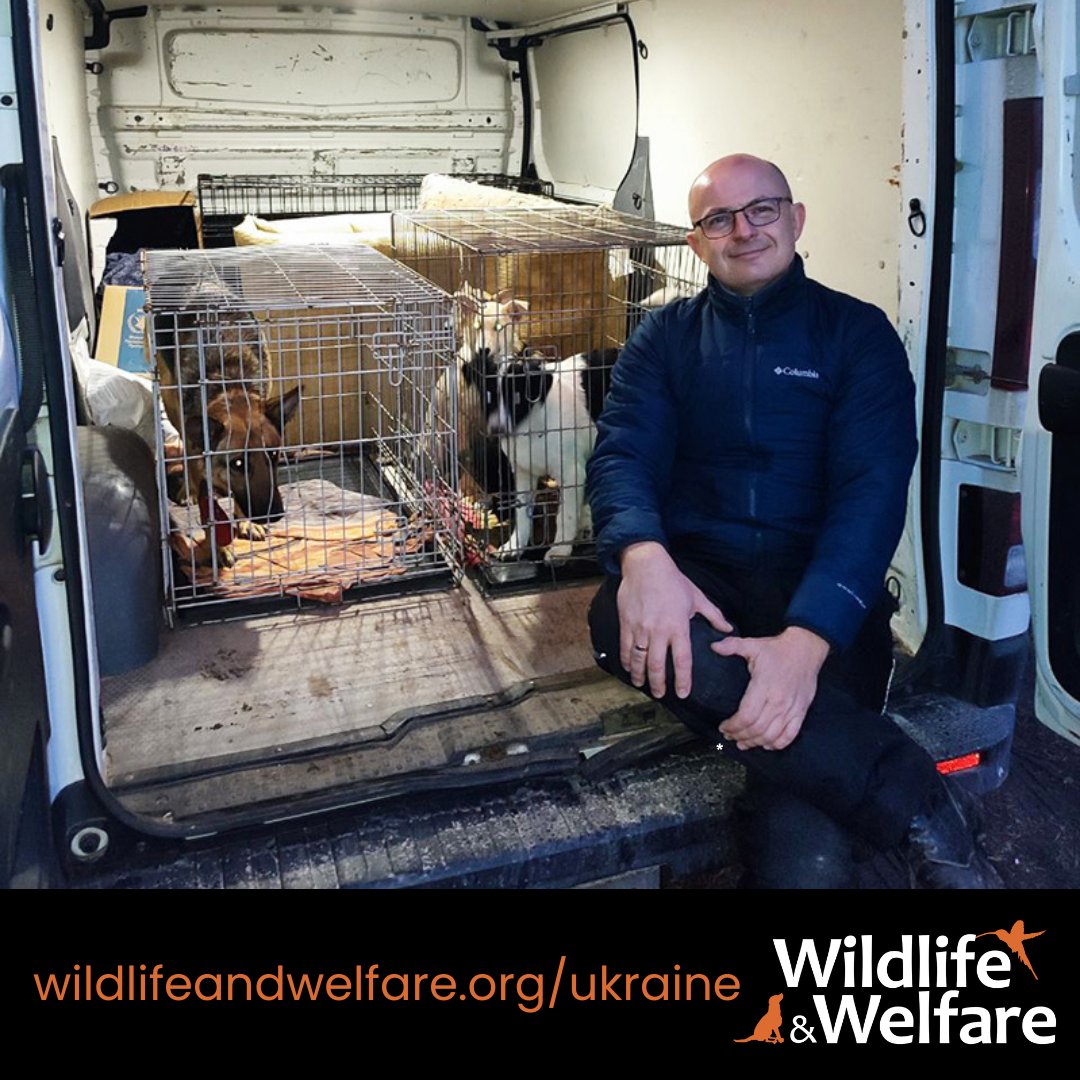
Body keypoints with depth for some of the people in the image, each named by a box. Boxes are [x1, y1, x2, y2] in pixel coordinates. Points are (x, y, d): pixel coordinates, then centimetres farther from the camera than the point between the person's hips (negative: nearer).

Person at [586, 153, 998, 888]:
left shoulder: (858, 333, 6)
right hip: (696, 576, 3)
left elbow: (871, 492, -7)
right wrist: (643, 554, -27)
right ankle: (921, 809, -28)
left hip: (820, 596, -3)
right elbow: (623, 456, -2)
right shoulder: (664, 339, 14)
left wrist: (807, 637, -26)